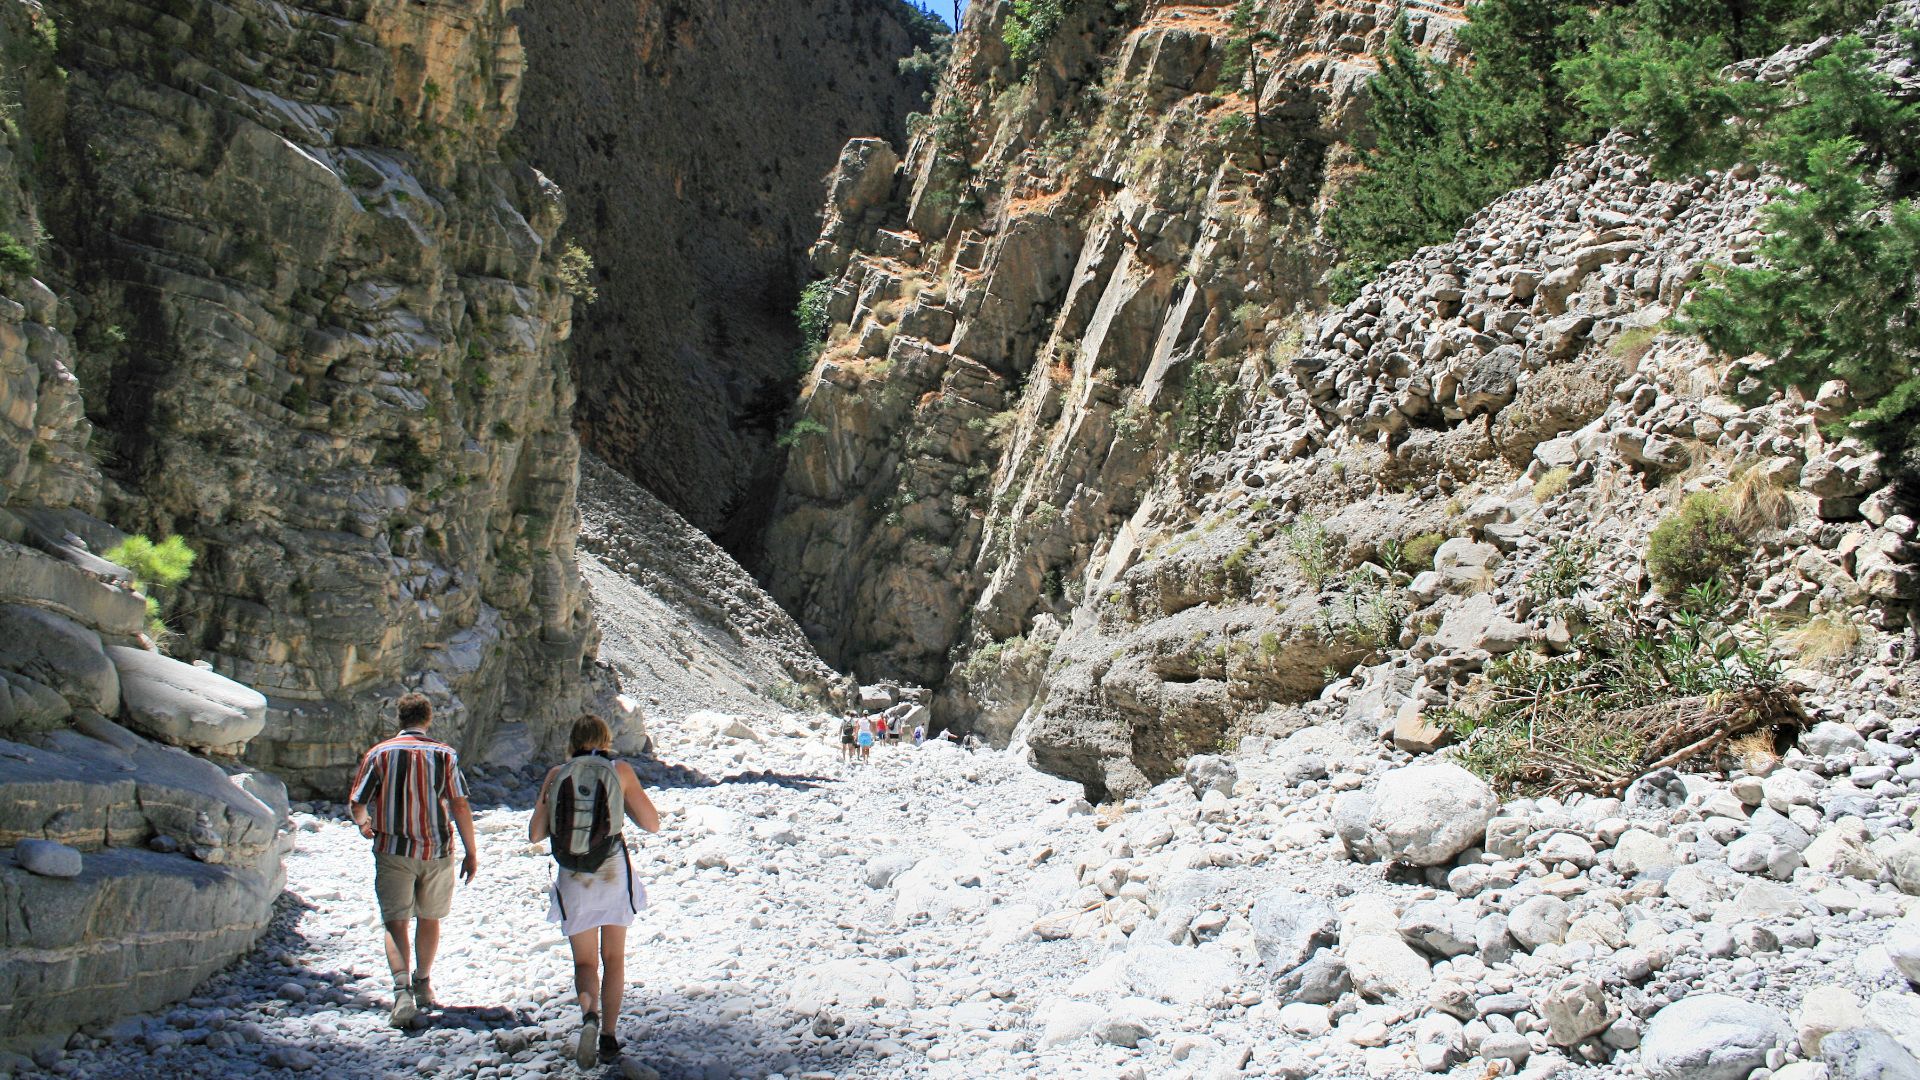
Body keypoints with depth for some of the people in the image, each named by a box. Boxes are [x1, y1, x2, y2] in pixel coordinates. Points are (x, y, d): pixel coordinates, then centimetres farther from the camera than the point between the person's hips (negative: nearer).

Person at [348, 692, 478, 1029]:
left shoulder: (379, 754, -2)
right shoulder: (444, 754, -1)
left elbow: (355, 804, -4)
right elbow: (460, 805, -5)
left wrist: (363, 824, 17)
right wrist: (471, 852, 0)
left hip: (393, 850, -1)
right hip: (437, 850, 1)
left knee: (395, 922, -1)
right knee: (429, 918, 18)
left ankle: (402, 988, -21)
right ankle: (423, 986, 32)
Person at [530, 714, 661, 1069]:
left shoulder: (556, 775, -1)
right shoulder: (620, 771, -4)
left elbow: (535, 834, 2)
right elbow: (652, 824, -2)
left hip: (572, 881, 0)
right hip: (615, 877, 0)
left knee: (585, 962, 11)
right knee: (614, 959, 17)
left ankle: (589, 1014, -18)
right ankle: (609, 1036, 14)